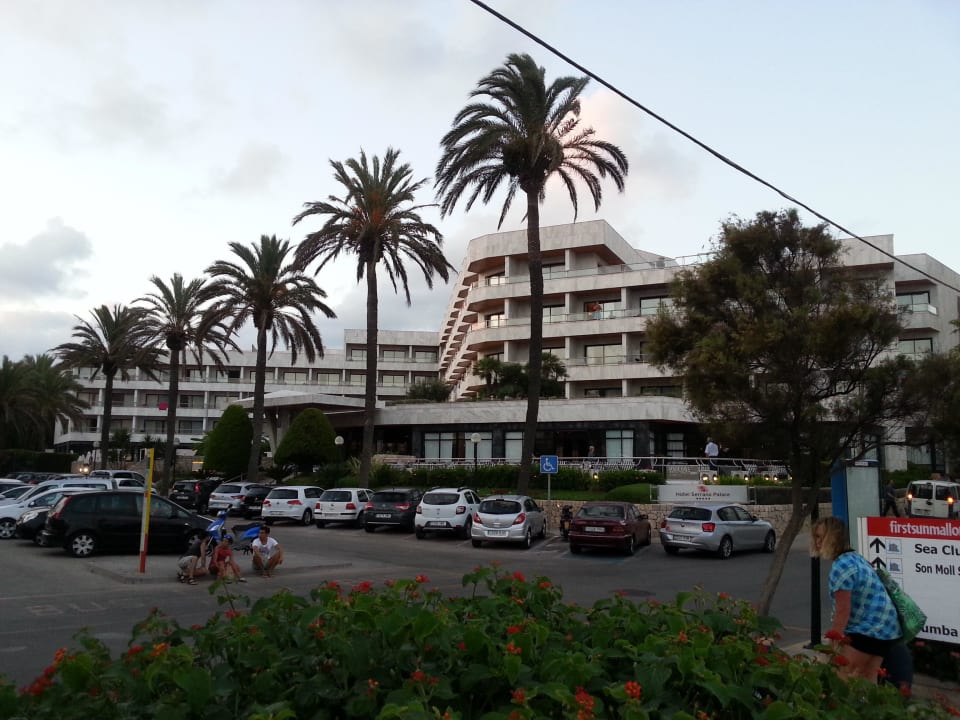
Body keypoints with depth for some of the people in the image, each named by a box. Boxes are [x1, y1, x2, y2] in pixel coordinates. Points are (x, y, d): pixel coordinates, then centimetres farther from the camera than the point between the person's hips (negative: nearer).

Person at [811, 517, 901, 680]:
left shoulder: (841, 566, -21)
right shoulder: (855, 557, 10)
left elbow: (843, 611, -21)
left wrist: (833, 641, -11)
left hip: (868, 630, -10)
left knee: (842, 679, -2)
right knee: (868, 681, 14)